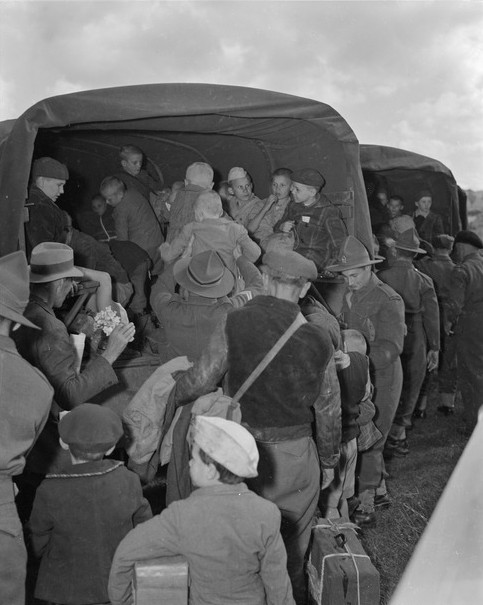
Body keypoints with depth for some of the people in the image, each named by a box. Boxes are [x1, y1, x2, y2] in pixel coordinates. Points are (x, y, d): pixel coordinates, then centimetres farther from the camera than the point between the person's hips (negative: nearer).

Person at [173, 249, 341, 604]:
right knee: (292, 551, 20)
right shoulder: (318, 338, -9)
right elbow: (329, 409, 0)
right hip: (296, 455, 1)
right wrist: (328, 461, 15)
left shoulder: (235, 323, -14)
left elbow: (200, 382, -10)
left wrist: (166, 396, 11)